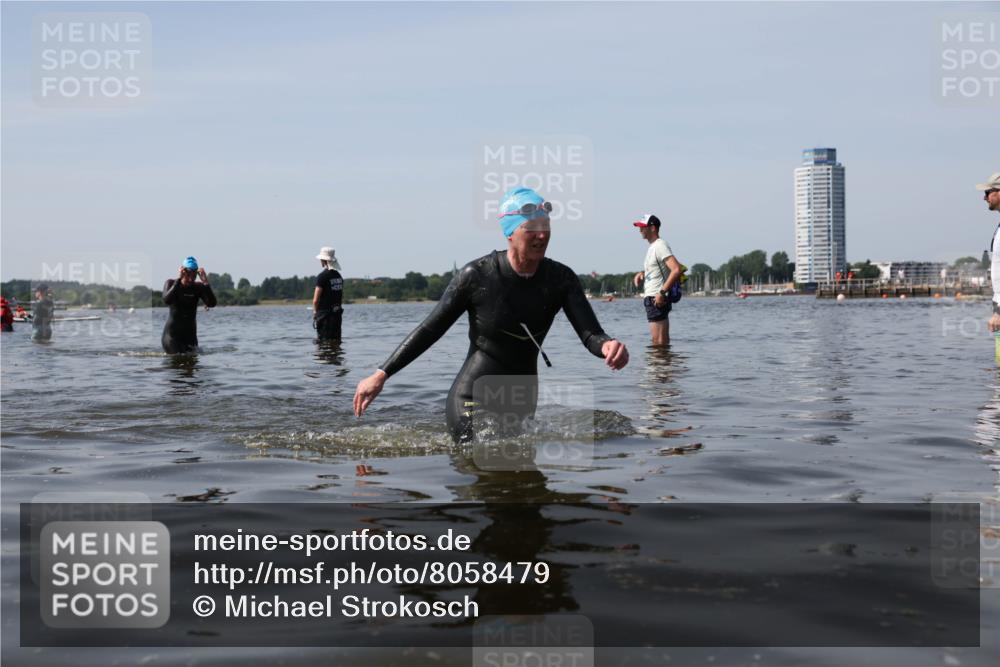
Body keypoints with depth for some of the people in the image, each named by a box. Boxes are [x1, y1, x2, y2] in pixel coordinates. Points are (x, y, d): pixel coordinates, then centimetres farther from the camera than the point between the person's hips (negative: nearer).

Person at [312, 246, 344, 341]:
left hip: (324, 313, -7)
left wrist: (315, 311, 2)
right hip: (337, 313, 7)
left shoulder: (322, 276, -13)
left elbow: (316, 300, -14)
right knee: (336, 340, 11)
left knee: (325, 341, -3)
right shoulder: (339, 275, 10)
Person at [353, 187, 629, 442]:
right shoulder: (477, 276, -17)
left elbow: (590, 333, -15)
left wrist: (607, 346, -41)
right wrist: (381, 375, -13)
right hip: (473, 400, -5)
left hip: (523, 399, 5)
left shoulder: (561, 279, -7)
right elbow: (430, 330, -10)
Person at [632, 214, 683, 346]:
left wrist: (662, 292, -24)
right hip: (651, 298, 10)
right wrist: (642, 273, 13)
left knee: (659, 341, -9)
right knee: (662, 341, 13)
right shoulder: (652, 247, 17)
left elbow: (677, 269, -24)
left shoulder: (660, 246, -13)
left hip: (657, 300, -10)